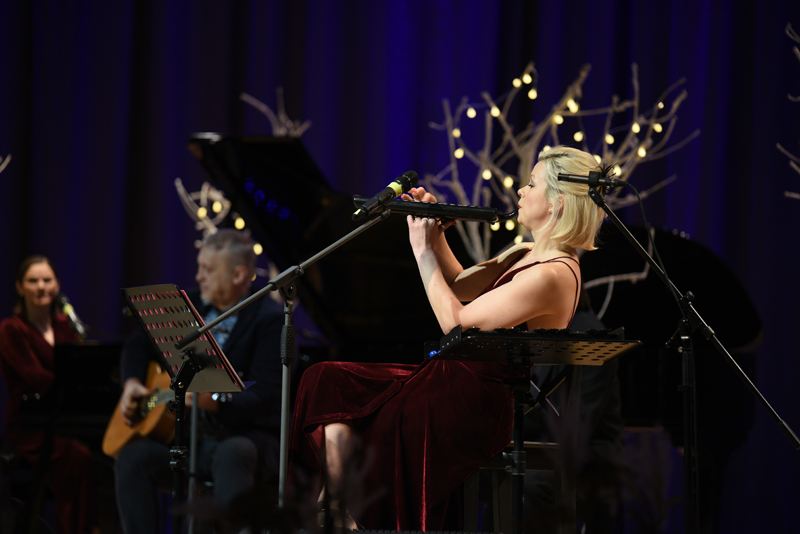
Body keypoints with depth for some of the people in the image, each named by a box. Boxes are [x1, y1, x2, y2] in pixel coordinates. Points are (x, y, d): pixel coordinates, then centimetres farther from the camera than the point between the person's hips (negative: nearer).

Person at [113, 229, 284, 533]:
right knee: (132, 457, -22)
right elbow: (138, 344, 26)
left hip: (246, 437, -6)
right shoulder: (190, 305, 12)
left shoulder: (270, 319, -9)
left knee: (234, 453, -40)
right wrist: (132, 382, 6)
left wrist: (214, 402, -35)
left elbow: (264, 400, -19)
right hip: (186, 438, 6)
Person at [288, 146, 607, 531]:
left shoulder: (552, 276, -19)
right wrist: (435, 236, 11)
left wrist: (422, 249, -9)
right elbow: (460, 286, 26)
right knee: (328, 379, -4)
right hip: (455, 373, 10)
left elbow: (454, 321, -18)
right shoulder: (526, 255, 13)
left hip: (479, 405, -10)